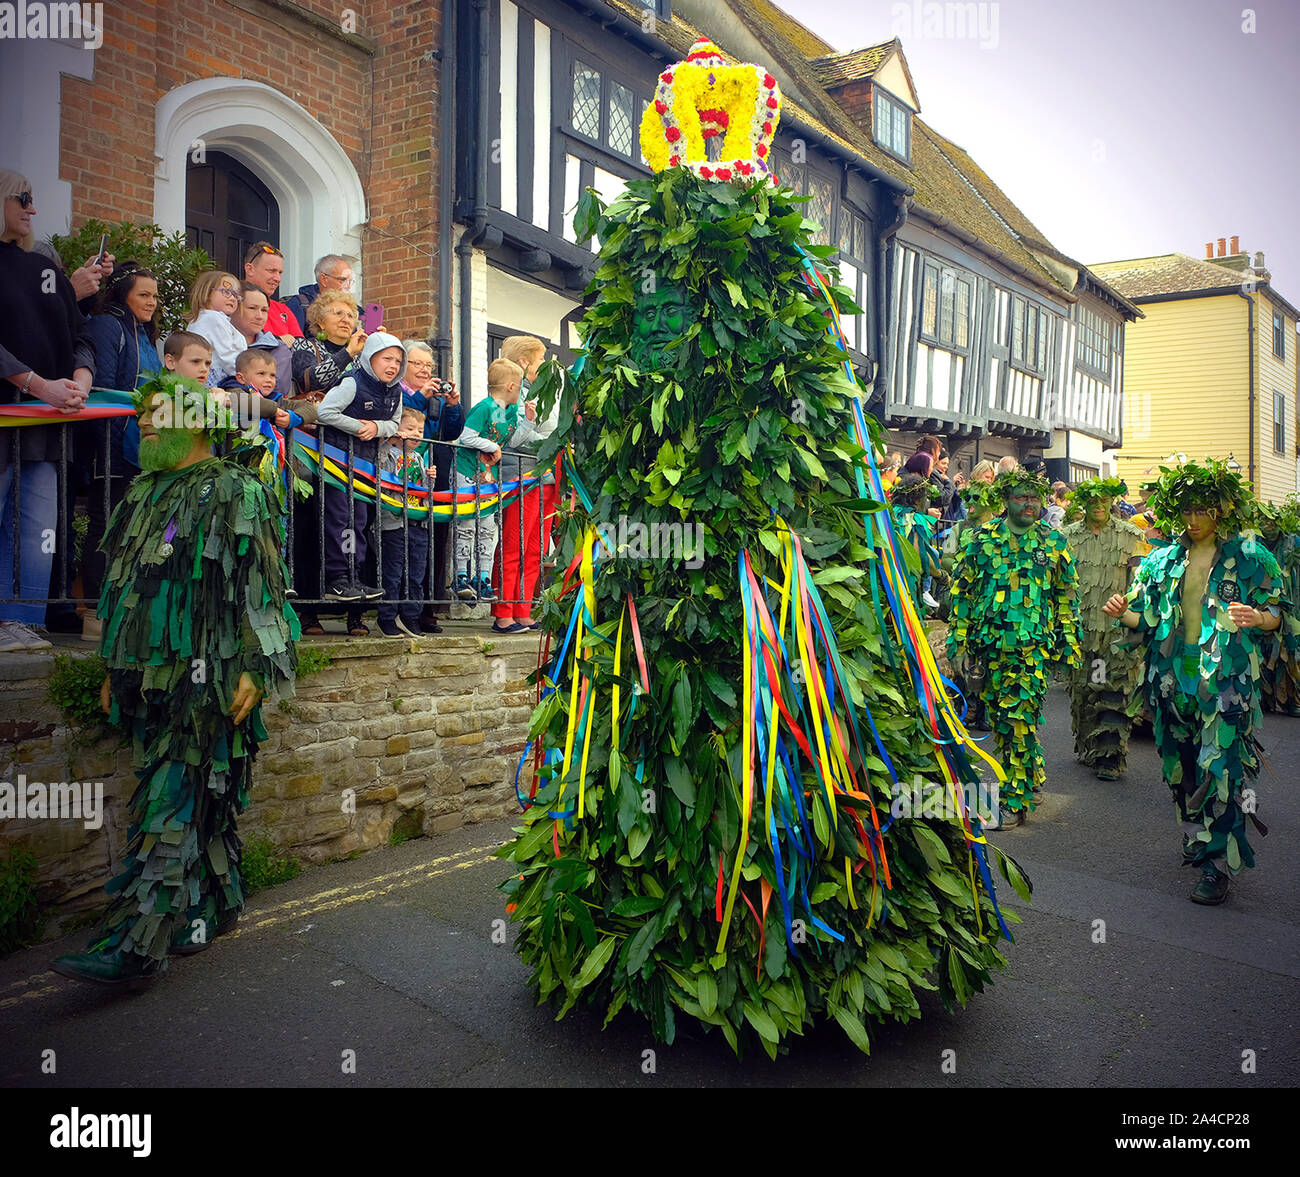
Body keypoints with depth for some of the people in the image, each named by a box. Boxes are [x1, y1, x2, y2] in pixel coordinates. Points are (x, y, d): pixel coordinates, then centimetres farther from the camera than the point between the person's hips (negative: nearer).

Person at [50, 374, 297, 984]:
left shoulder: (236, 492, -4)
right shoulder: (143, 494, 19)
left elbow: (261, 589, -10)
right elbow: (125, 588, 23)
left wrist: (253, 669, -16)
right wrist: (114, 670, 21)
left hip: (203, 681, -7)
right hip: (148, 679, 8)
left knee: (171, 808, -8)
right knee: (198, 803, 14)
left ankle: (135, 946, -7)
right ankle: (215, 906, 26)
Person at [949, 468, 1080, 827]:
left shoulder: (1054, 543, 5)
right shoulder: (982, 539, 4)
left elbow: (1066, 598, 11)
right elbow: (962, 592, 5)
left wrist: (1069, 644, 8)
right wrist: (958, 643, 1)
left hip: (1033, 648, -2)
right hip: (988, 647, 2)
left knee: (1018, 720, -8)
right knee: (1001, 718, 12)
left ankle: (1014, 801, 2)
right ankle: (1032, 778, 33)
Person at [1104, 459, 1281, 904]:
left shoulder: (1249, 557, 1)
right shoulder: (1162, 560, 10)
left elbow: (1277, 612, 3)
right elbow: (1149, 619, 12)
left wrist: (1258, 618, -20)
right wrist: (1125, 613, -9)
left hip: (1226, 681, -4)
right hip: (1173, 679, 4)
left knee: (1219, 770, -6)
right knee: (1181, 768, 13)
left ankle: (1217, 864, 2)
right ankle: (1197, 839, 32)